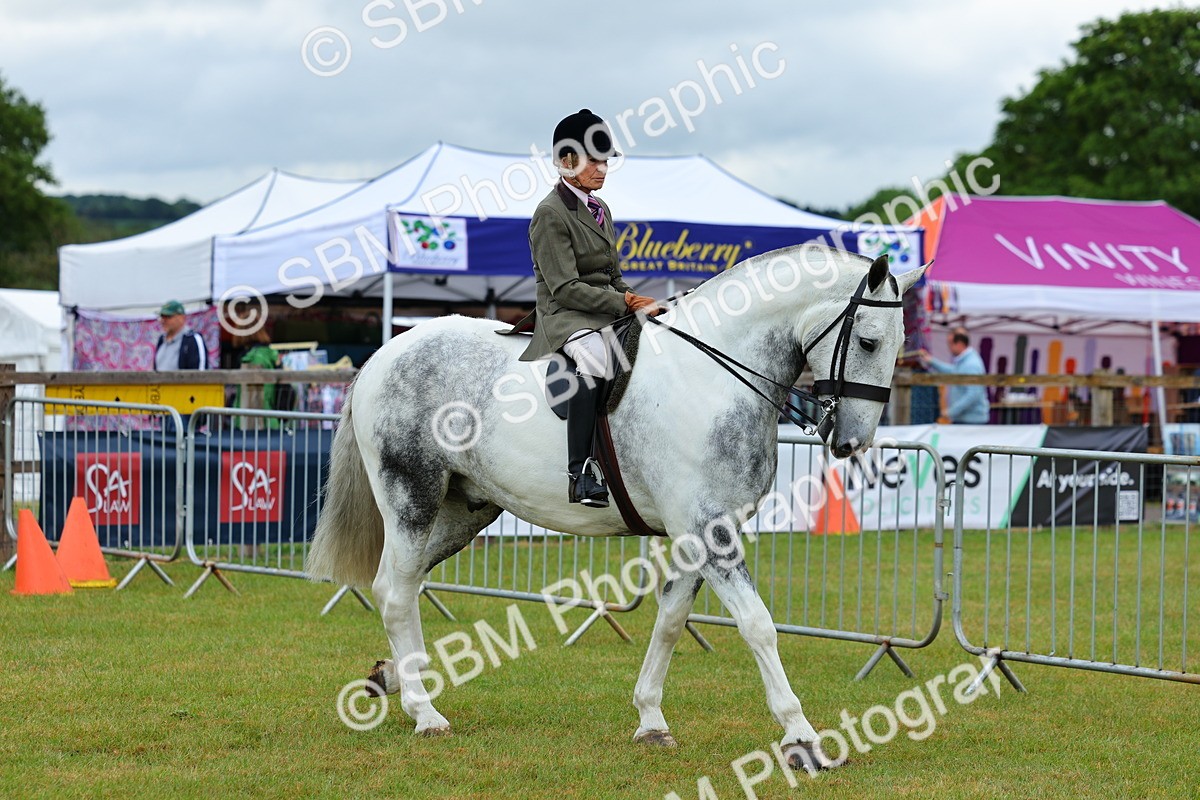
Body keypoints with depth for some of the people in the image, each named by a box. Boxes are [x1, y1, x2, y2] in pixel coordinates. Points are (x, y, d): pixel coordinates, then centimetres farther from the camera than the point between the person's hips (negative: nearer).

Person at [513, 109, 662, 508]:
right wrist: (624, 303, -19)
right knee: (595, 355, -39)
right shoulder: (551, 213, -8)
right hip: (564, 315, -9)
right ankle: (580, 473, -42)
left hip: (608, 310, 9)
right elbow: (565, 288, -16)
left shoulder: (600, 210, 19)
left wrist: (638, 303, 2)